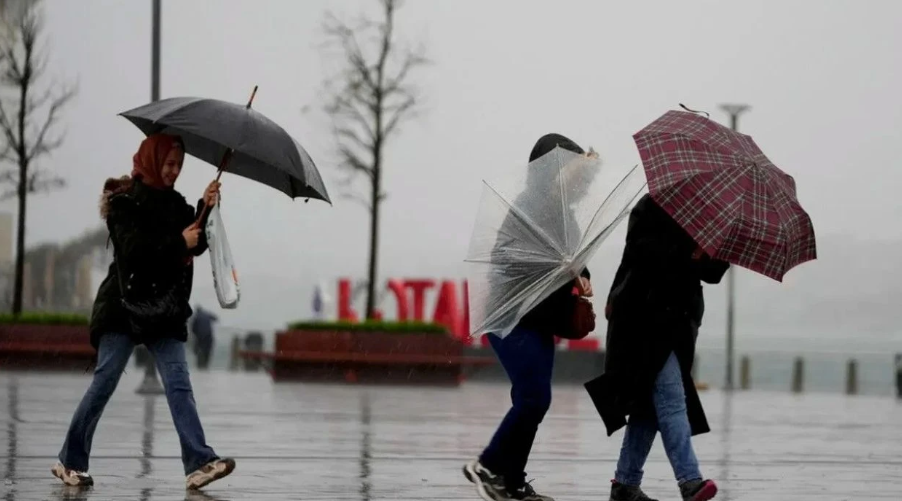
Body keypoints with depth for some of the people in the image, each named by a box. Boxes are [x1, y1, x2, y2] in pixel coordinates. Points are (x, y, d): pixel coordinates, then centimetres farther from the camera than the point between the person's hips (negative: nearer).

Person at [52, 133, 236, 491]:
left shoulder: (174, 203, 14)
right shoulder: (125, 202, -4)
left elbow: (196, 245, 5)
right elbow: (133, 248, -17)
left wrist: (205, 209, -9)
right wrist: (178, 242, -19)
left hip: (165, 309, 5)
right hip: (125, 305, -5)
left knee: (178, 383, -7)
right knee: (105, 381, -4)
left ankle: (199, 463, -16)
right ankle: (70, 461, 8)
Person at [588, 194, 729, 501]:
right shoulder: (652, 208, -2)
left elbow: (712, 273, 11)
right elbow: (641, 252, -17)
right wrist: (685, 255, -21)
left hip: (677, 322, 8)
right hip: (645, 319, -8)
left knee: (650, 404, 8)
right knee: (671, 398, -18)